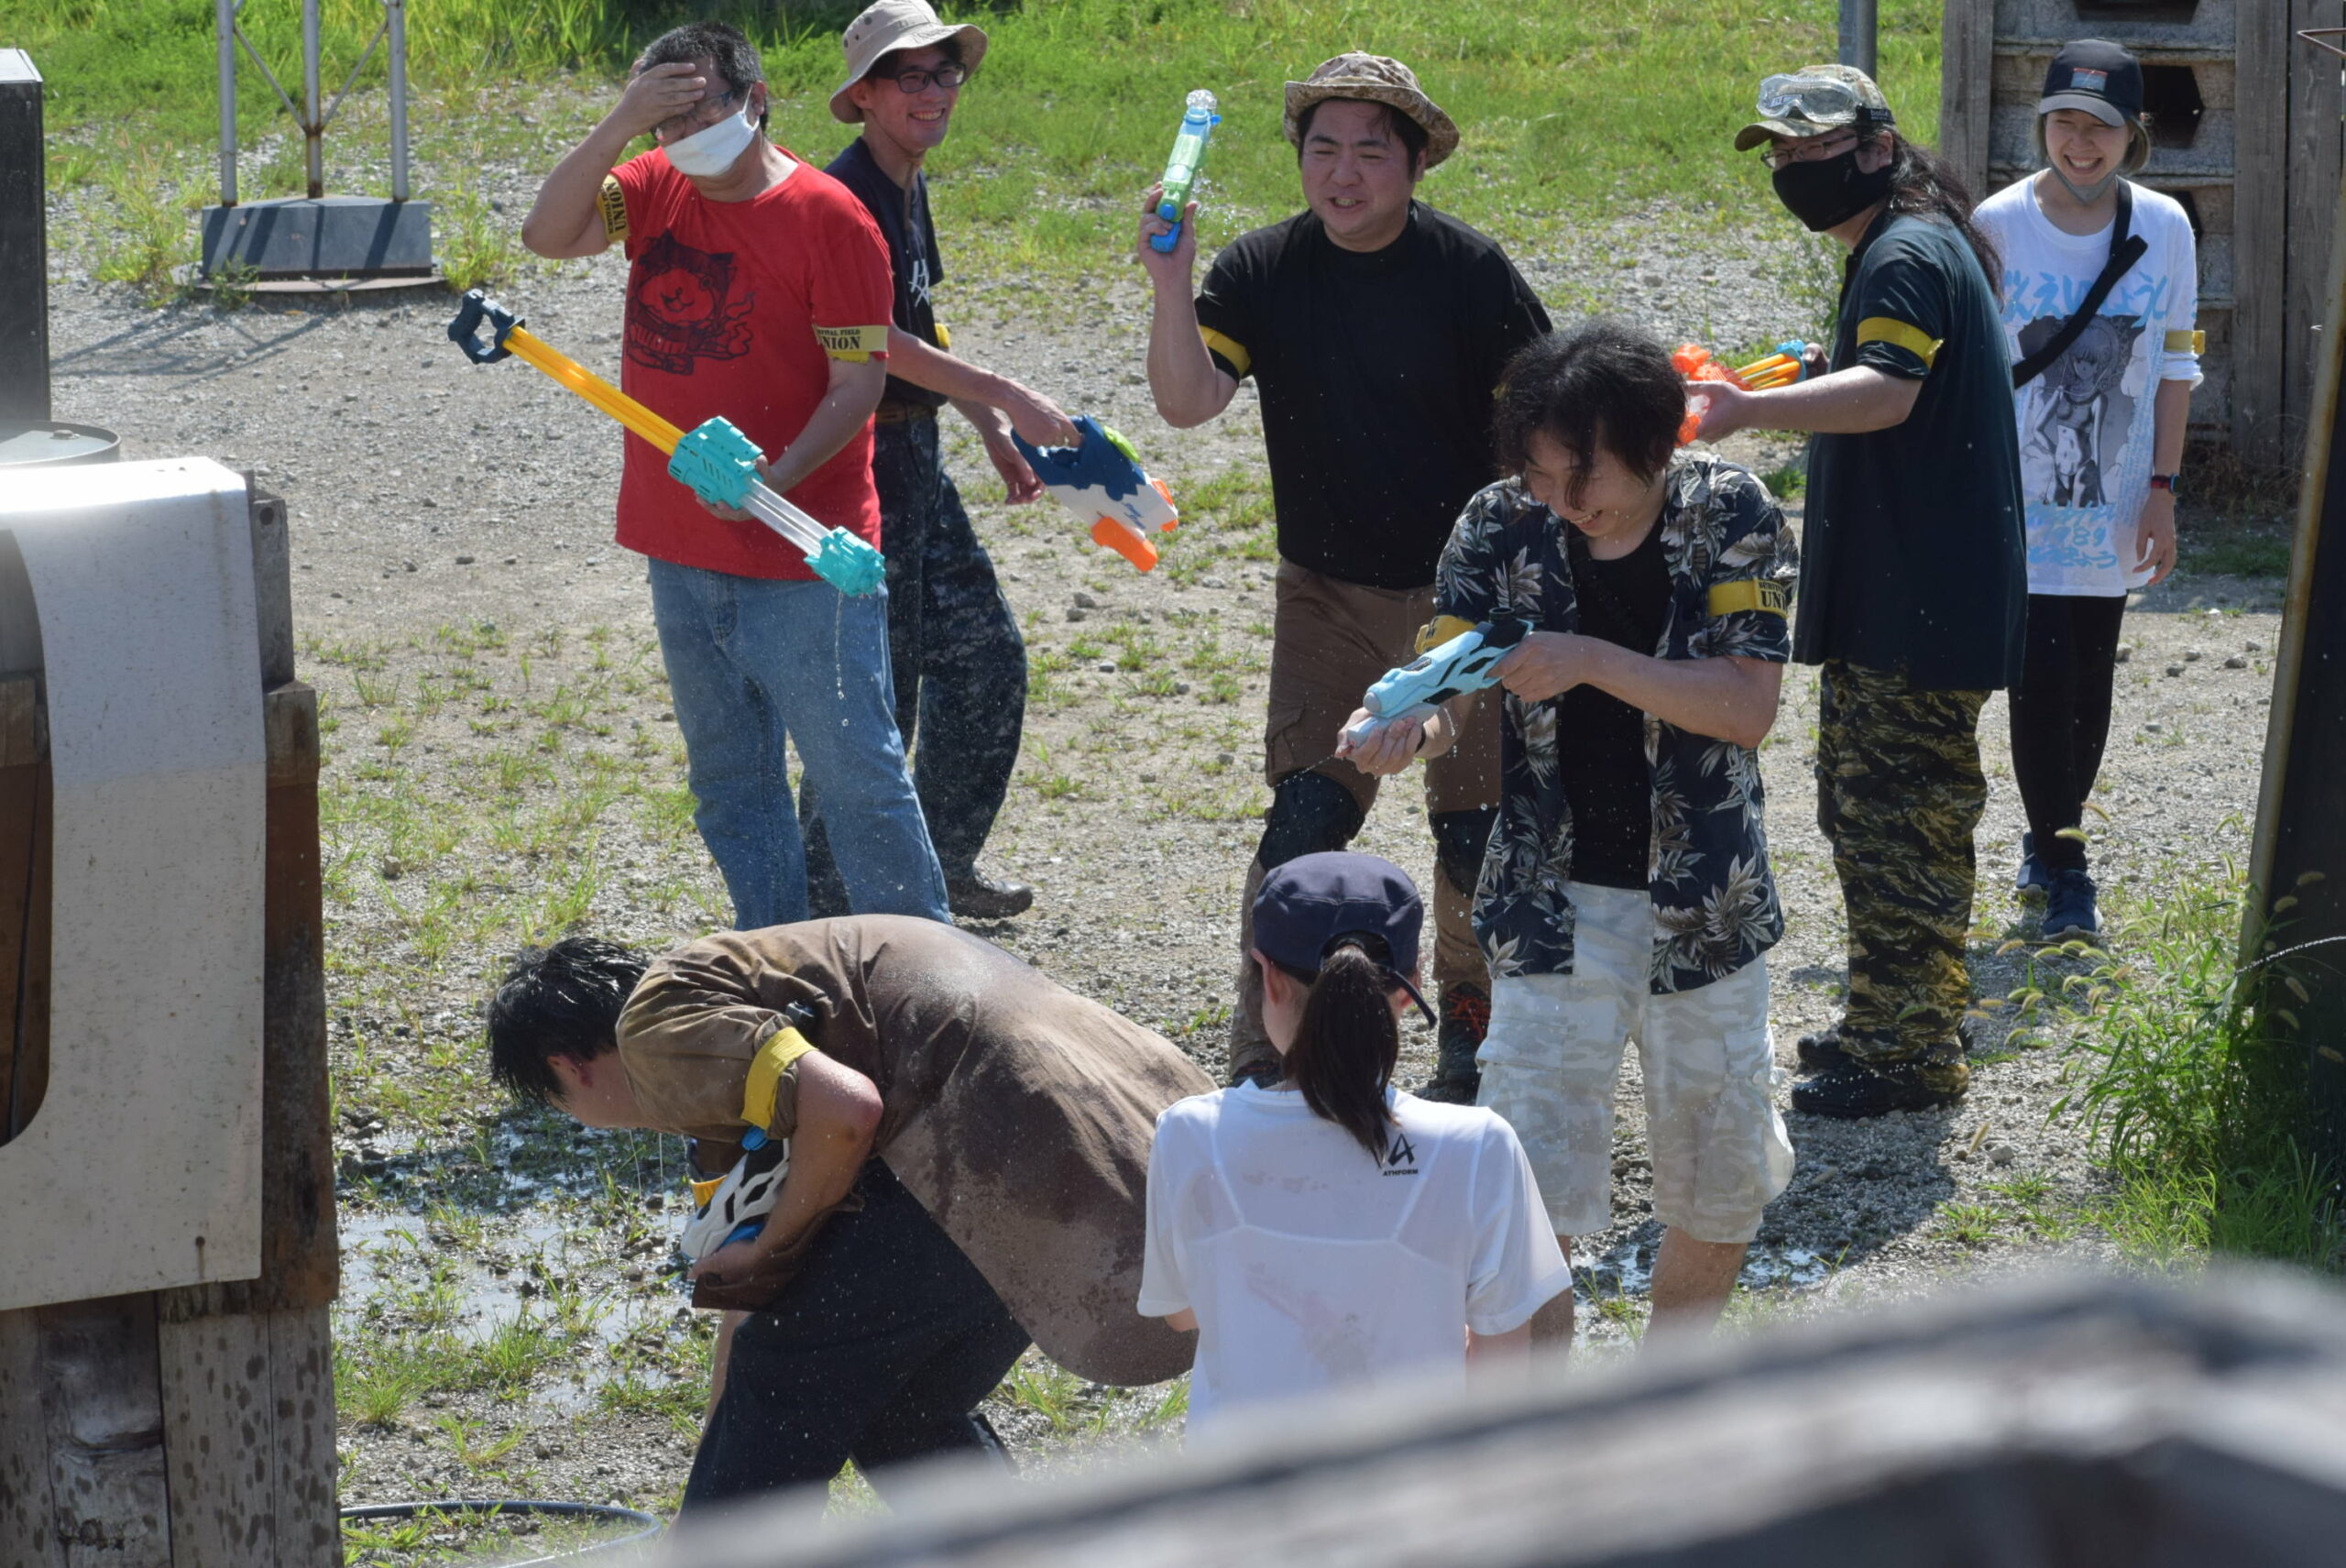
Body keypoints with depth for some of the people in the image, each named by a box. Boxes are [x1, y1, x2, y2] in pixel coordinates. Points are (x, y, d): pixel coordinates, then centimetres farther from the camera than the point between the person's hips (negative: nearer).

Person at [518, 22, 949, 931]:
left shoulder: (830, 218, -10)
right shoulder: (656, 190, 7)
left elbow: (860, 381, -12)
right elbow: (549, 234, -8)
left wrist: (784, 473, -28)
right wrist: (619, 126, -19)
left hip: (802, 558, -6)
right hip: (682, 551, 6)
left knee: (856, 775, -4)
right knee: (729, 785, 14)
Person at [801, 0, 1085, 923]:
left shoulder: (908, 190, 12)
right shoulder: (844, 198, -18)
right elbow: (880, 344, -25)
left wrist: (994, 435, 16)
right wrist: (1005, 398, -25)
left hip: (915, 459, 10)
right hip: (859, 462, -10)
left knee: (984, 656, 14)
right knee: (877, 685, -5)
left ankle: (942, 866, 27)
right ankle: (830, 906, 5)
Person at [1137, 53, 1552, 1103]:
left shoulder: (1470, 271, -10)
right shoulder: (1263, 271, -5)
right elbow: (1188, 403, -17)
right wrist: (1170, 288, -32)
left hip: (1465, 593, -1)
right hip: (1328, 597, 1)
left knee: (1477, 823, 6)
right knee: (1306, 818, -8)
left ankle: (1473, 1029, 26)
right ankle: (1263, 1059, -1)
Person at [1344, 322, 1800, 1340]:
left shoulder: (1730, 518, -10)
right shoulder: (1502, 529, -7)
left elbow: (1747, 709, -16)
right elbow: (1446, 687, -10)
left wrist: (1595, 663, -28)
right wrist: (1406, 728, -34)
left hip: (1706, 906, 1)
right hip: (1558, 903, -1)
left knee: (1722, 1179, 14)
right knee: (1532, 1190, -10)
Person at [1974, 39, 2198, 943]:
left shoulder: (2163, 227, 0)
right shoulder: (1999, 225, -7)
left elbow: (2174, 364, 7)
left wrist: (2162, 492, 2)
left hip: (2115, 507, 3)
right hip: (2021, 503, -3)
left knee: (2088, 683, 10)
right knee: (2041, 681, -9)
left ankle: (2050, 840, 26)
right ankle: (2062, 870, -2)